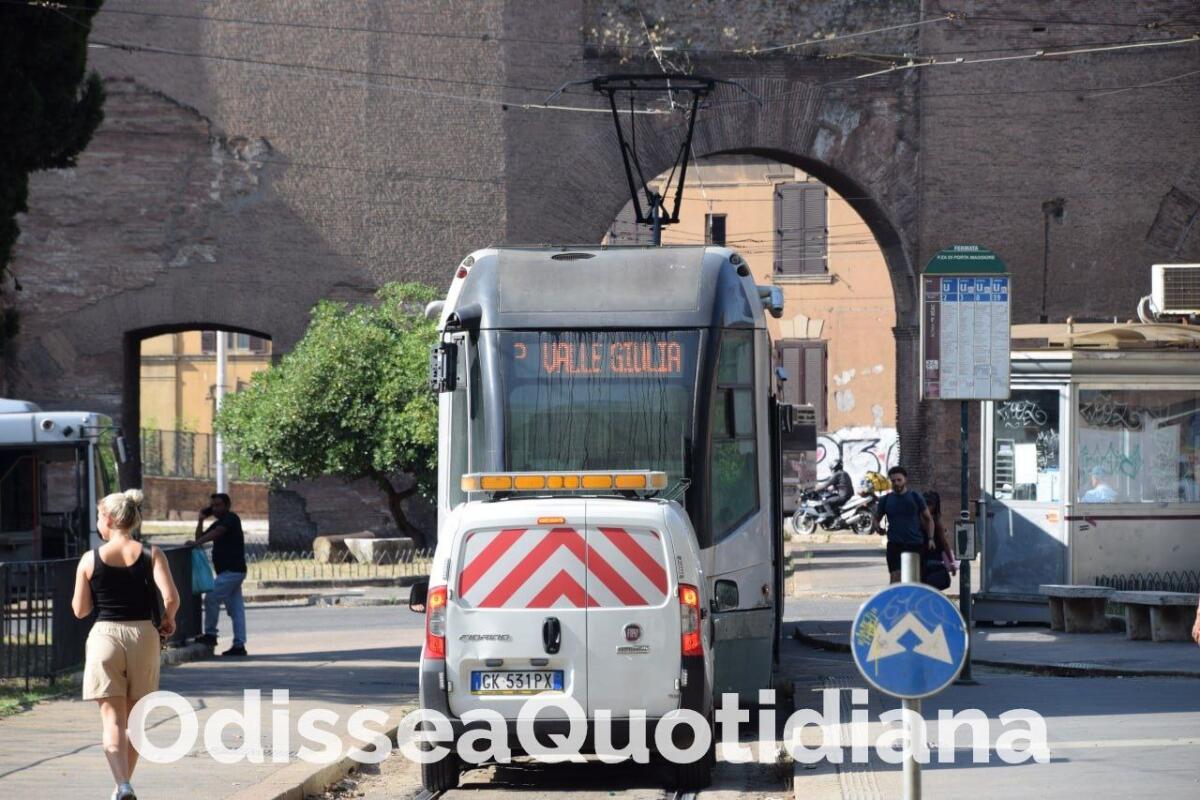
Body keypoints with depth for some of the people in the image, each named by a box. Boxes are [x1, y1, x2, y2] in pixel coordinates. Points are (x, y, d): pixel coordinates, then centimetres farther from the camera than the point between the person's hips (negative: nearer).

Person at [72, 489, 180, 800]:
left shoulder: (90, 560, -4)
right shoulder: (151, 555, -3)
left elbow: (80, 610, 1)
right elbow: (171, 598, -15)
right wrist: (168, 620, 6)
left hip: (105, 635, -2)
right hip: (143, 635, 2)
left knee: (112, 718, -2)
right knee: (134, 718, 17)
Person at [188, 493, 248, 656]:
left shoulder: (232, 519, -7)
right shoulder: (218, 523, 22)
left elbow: (217, 532, -23)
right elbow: (200, 537, 21)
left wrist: (196, 542, -30)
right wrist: (201, 520, 10)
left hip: (232, 570, -10)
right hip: (231, 571, 10)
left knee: (211, 598, -11)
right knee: (236, 608, 6)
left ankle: (210, 634, -3)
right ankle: (239, 645, 4)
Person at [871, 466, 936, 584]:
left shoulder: (915, 497, 5)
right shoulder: (886, 500, 8)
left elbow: (928, 519, 10)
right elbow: (876, 518, 17)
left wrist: (930, 539, -2)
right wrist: (876, 526, -7)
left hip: (915, 544, 0)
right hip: (895, 544, 0)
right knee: (895, 577, -13)